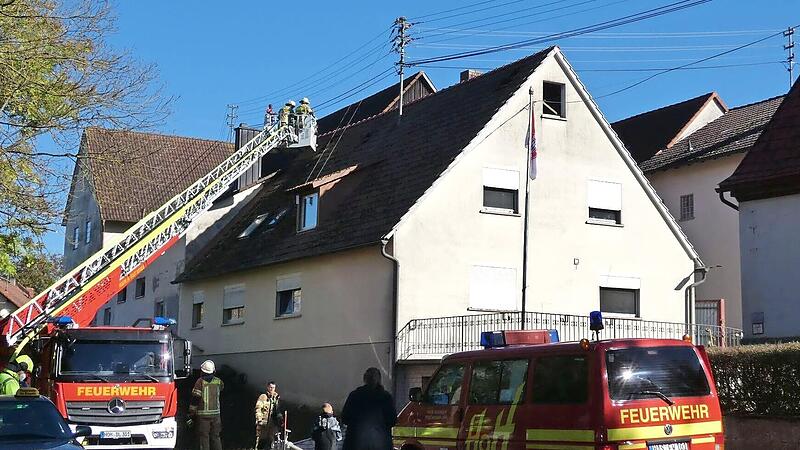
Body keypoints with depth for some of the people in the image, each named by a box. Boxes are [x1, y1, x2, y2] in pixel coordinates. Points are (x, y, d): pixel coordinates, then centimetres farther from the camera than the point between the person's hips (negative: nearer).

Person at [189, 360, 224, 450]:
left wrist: (191, 415, -5)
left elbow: (195, 399, -9)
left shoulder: (200, 381, -7)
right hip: (215, 414, 4)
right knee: (215, 437, 12)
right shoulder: (218, 382, 4)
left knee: (203, 438, 0)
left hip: (202, 415, -4)